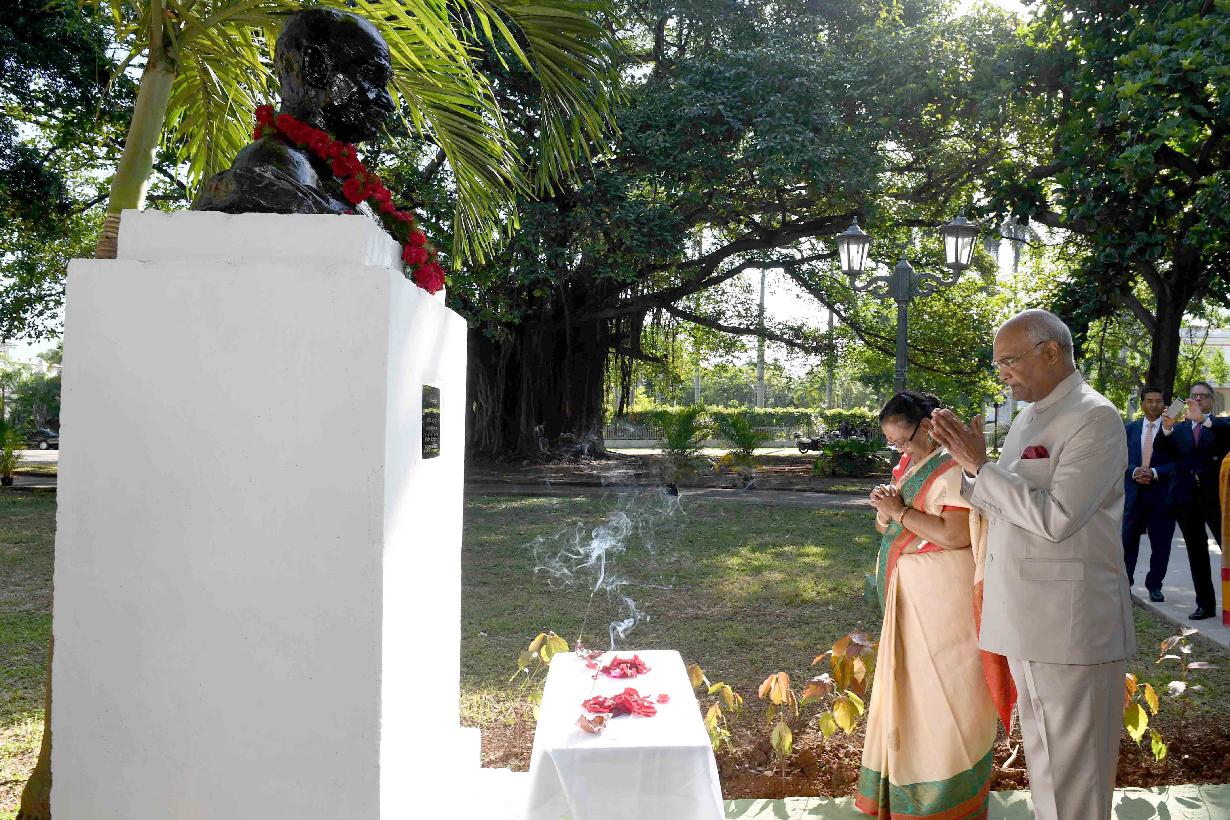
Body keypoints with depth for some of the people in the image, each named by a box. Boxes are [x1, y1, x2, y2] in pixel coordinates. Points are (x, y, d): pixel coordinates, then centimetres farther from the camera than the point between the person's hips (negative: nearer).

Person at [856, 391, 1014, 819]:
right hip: (908, 592, 8)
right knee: (908, 683, 17)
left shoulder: (951, 466, -15)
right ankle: (909, 777, 32)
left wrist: (900, 511, -19)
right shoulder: (906, 465, 10)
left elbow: (955, 535, -25)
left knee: (942, 688, 2)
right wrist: (885, 509, -7)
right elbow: (887, 527, 14)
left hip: (942, 594, -8)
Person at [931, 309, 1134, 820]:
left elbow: (1055, 518, -23)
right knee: (1042, 759, 21)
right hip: (1028, 620, 9)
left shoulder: (1095, 418, -14)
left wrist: (981, 465, -17)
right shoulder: (1027, 418, 13)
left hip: (1070, 624, -8)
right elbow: (1001, 506, 15)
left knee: (1071, 772, 3)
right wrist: (963, 458, 2)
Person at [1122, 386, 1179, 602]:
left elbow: (1177, 462, -5)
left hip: (1161, 493, -2)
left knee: (1160, 544, 5)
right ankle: (1124, 583, 17)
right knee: (1127, 541, 5)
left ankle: (1154, 586, 18)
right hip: (1133, 492, 2)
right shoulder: (1129, 428, 8)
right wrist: (1134, 471, -12)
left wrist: (1154, 473, -17)